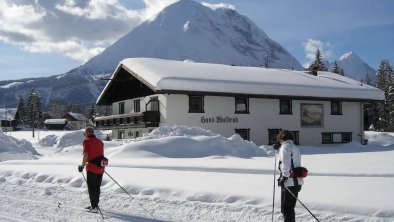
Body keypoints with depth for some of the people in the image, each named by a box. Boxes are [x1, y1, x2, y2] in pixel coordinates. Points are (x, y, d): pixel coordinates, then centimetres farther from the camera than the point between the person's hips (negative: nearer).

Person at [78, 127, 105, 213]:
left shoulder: (87, 141, -6)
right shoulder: (100, 142, 13)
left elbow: (86, 155, -14)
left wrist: (82, 165, -4)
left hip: (92, 168, -6)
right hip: (101, 168, 6)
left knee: (91, 188, 1)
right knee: (97, 187, 16)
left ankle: (94, 207, -2)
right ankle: (94, 205, 26)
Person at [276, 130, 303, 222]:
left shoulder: (285, 147, -7)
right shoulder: (295, 147, 20)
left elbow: (286, 164, -18)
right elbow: (295, 164, 18)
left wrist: (284, 177, -20)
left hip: (289, 183, -9)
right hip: (297, 182, 9)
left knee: (285, 208, -4)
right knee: (290, 207, 20)